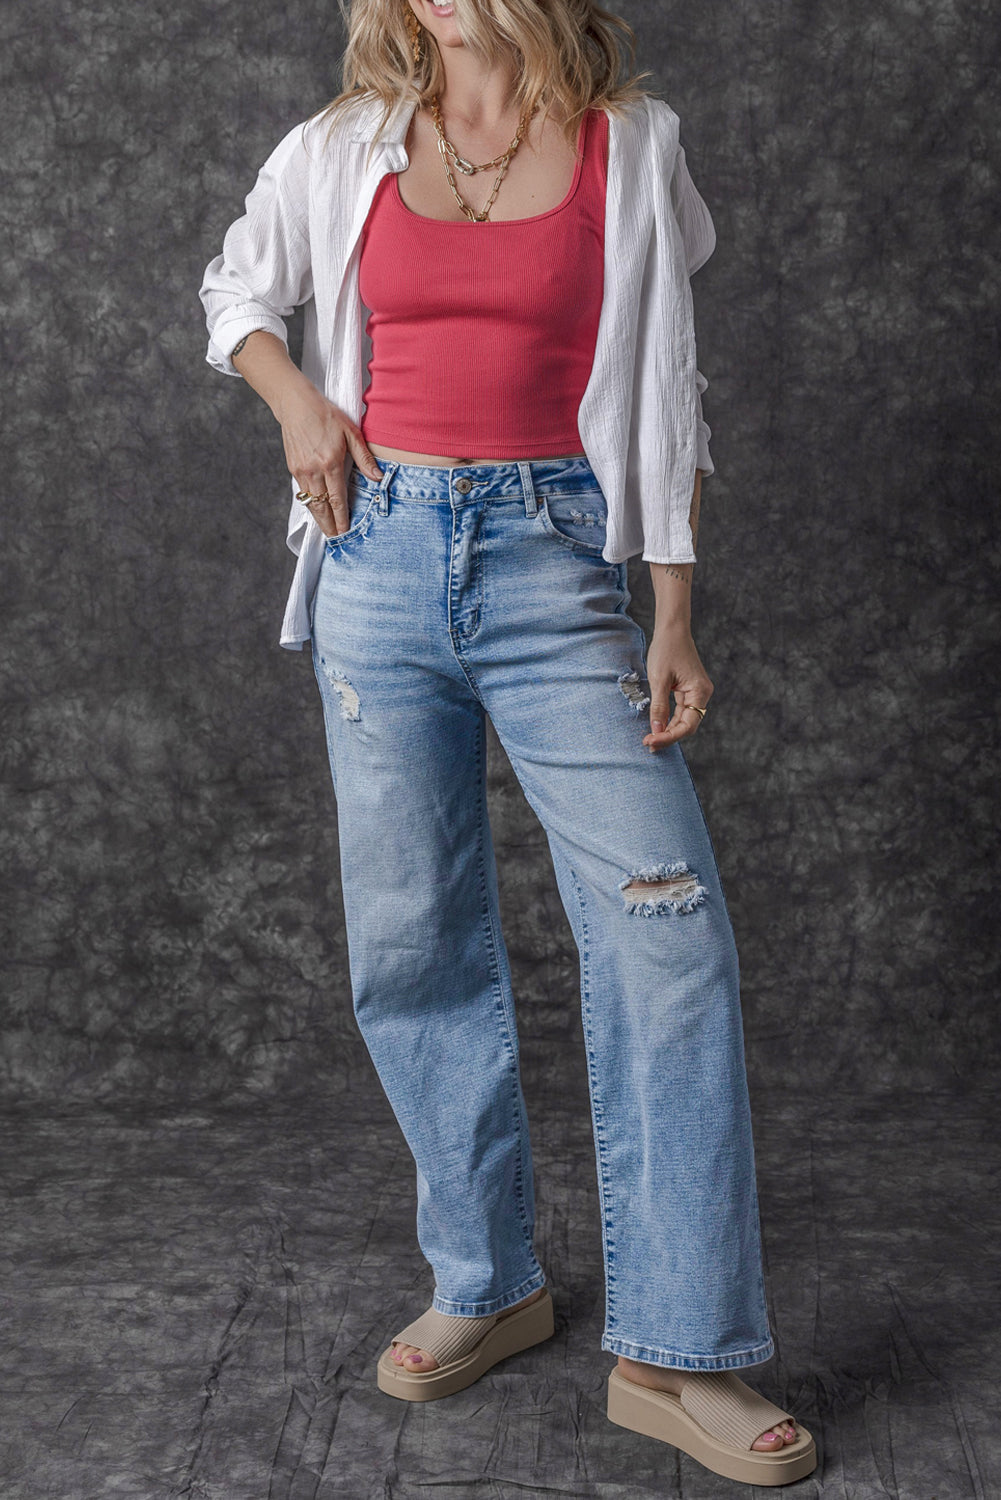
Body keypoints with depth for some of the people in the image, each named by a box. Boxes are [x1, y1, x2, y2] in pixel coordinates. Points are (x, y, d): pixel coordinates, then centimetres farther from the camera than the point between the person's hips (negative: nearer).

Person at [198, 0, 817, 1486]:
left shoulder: (631, 144, 4)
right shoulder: (339, 151, 8)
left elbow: (665, 394, 5)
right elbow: (234, 290, 25)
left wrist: (676, 621, -2)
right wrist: (296, 398, 3)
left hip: (554, 558, -2)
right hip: (379, 557, 2)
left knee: (668, 929, -12)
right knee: (411, 943, 5)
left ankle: (674, 1352, -2)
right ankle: (489, 1282, 23)